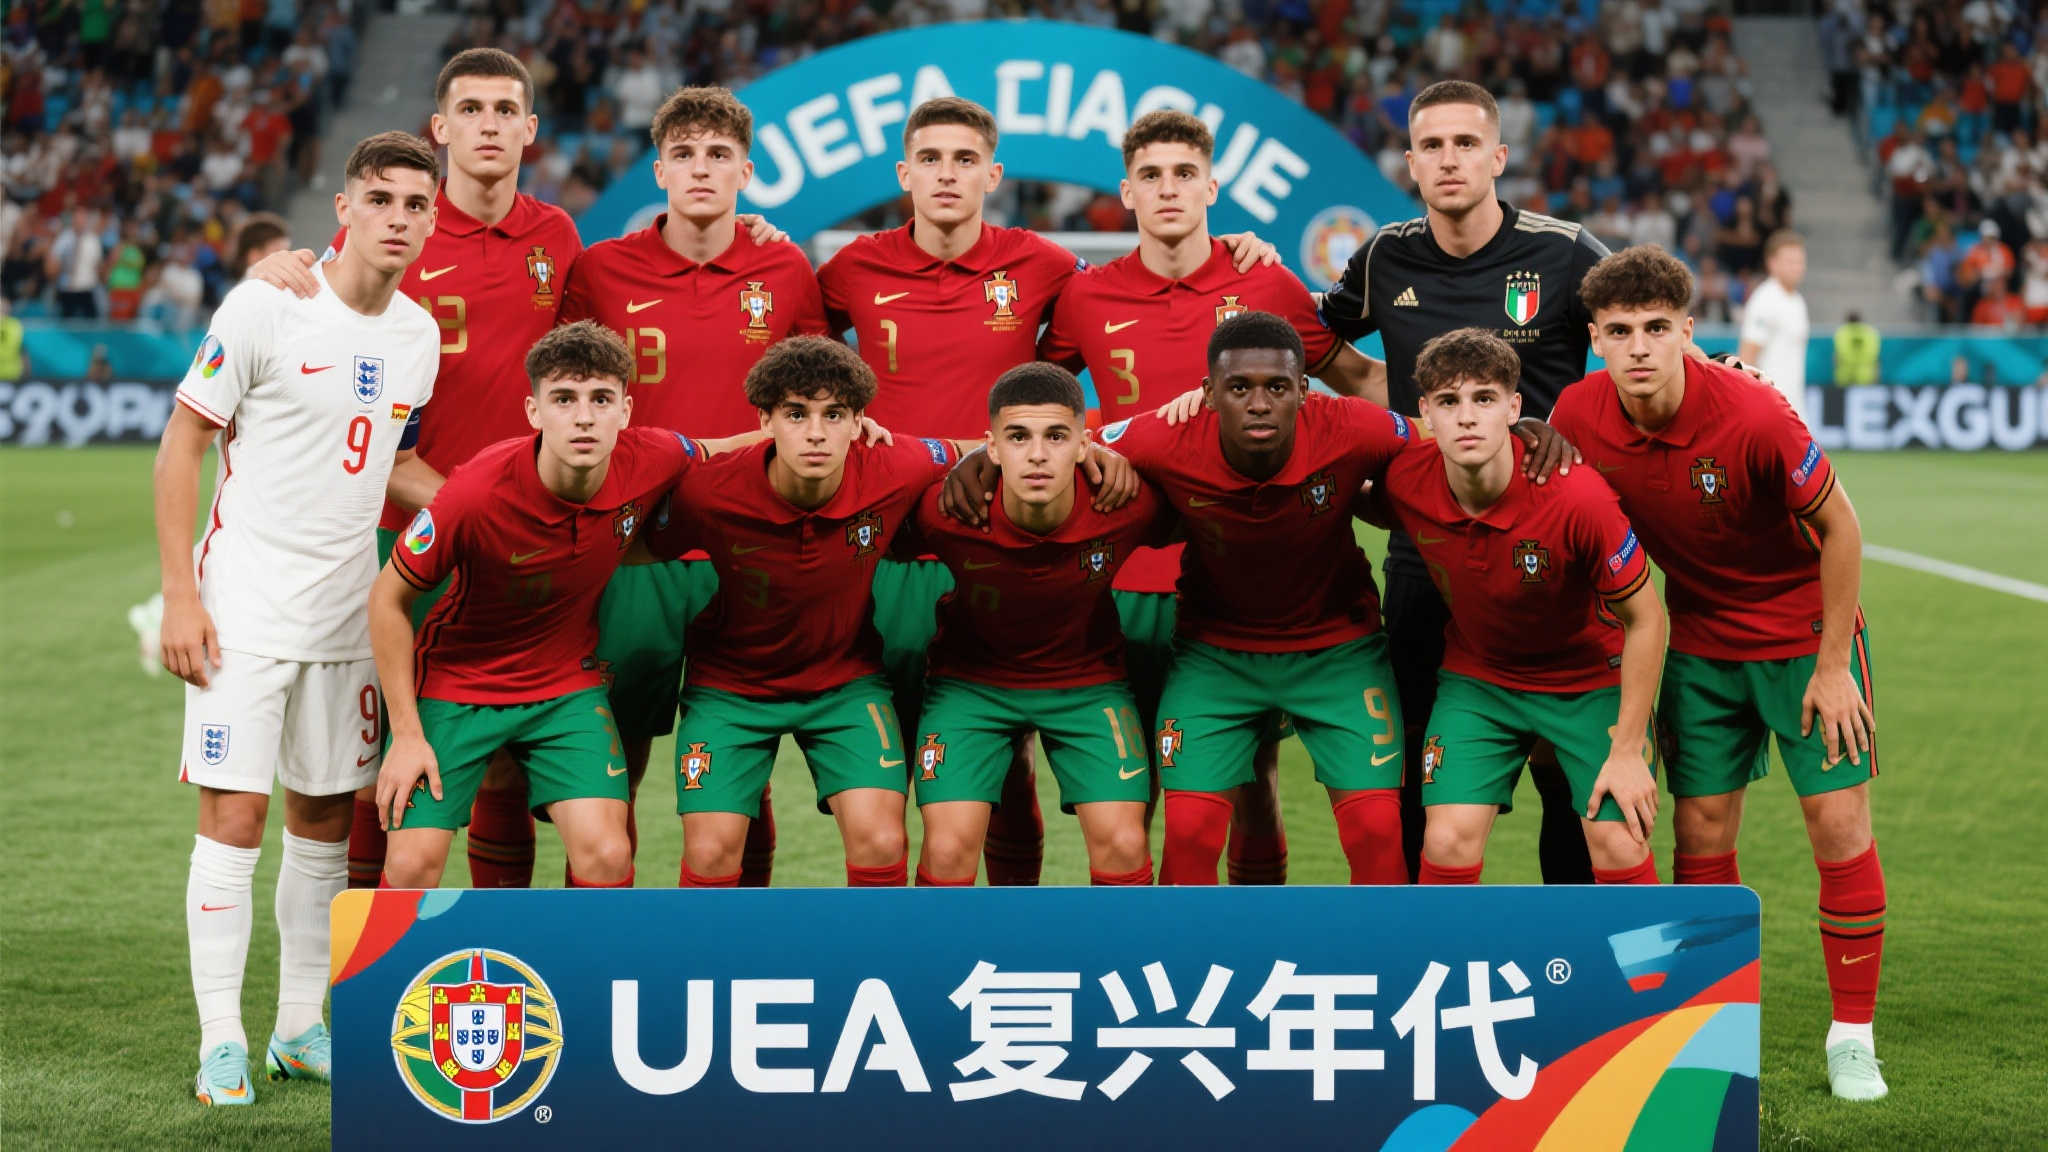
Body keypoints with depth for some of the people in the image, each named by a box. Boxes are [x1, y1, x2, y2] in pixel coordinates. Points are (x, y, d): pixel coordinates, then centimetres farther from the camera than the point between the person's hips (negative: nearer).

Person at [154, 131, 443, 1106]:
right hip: (243, 611, -5)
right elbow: (181, 446, -7)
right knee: (233, 814, -8)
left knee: (324, 817, 10)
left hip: (344, 615, 6)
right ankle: (220, 1042, 0)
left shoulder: (419, 334, 7)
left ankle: (301, 1028, 21)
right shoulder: (265, 309, -11)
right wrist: (179, 596, -12)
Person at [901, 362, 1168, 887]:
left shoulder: (1127, 506, -26)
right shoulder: (944, 513, -28)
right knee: (948, 849, -14)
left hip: (1089, 681, 1)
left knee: (1123, 844, -11)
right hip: (971, 680, -1)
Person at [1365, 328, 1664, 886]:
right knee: (1449, 841, -14)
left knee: (1620, 848, -12)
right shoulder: (1404, 482, -21)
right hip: (1476, 676, 2)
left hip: (1591, 678, -2)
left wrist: (1628, 750, -15)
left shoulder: (1578, 496, -30)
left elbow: (1644, 618, -17)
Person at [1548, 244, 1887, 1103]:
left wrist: (1833, 665, -12)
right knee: (1700, 830, 1)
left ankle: (1852, 1035, 5)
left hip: (1803, 630, -3)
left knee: (1839, 821, -6)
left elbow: (1839, 530, -15)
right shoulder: (1579, 416, -15)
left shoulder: (1753, 414, -27)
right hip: (1699, 639, 3)